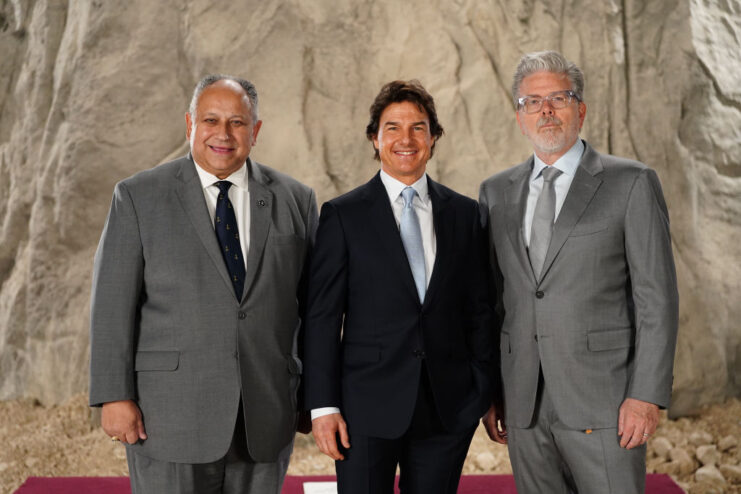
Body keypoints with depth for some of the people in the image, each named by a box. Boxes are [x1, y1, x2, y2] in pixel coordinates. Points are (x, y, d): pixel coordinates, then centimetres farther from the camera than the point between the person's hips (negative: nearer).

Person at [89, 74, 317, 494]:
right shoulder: (139, 197, 0)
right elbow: (113, 302, -2)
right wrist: (115, 396, -7)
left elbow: (314, 305, 8)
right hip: (170, 419, -2)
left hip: (266, 419, 2)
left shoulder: (295, 200, 6)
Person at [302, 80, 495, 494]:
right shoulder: (343, 215, 0)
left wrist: (486, 394, 4)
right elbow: (323, 316, -2)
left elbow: (480, 312, 9)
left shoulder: (466, 214, 8)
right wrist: (323, 406, -7)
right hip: (369, 409, -2)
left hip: (448, 409, 3)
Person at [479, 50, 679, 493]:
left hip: (602, 402, -4)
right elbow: (491, 299, 13)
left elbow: (657, 297, -5)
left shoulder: (631, 183, -1)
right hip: (525, 404, 4)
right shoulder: (496, 193, 12)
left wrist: (648, 396, -11)